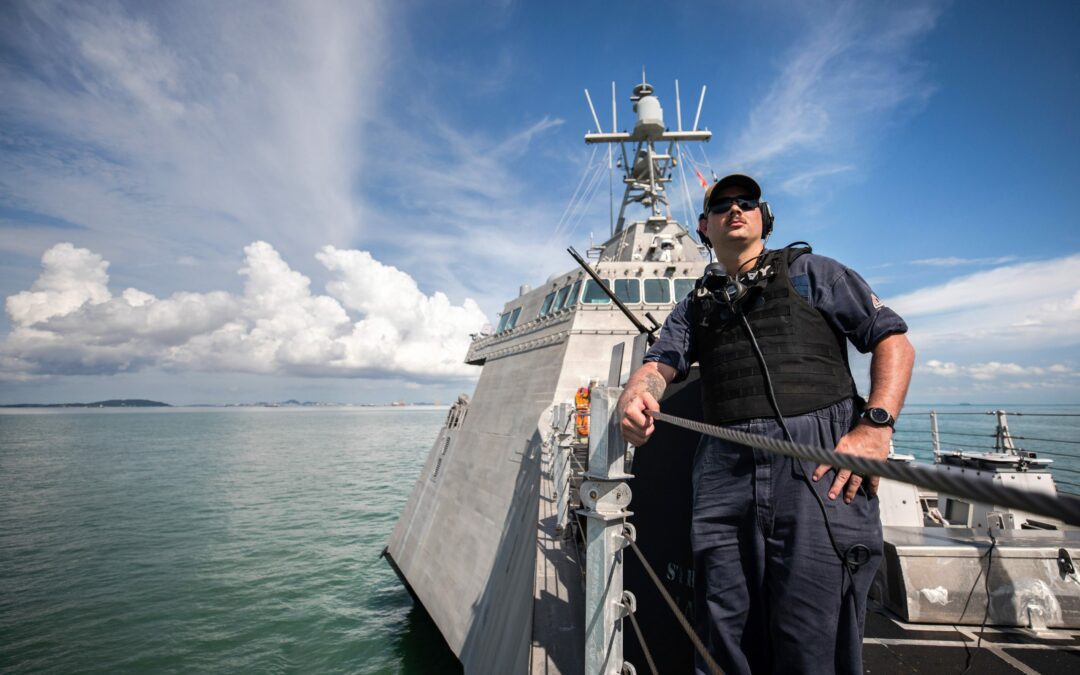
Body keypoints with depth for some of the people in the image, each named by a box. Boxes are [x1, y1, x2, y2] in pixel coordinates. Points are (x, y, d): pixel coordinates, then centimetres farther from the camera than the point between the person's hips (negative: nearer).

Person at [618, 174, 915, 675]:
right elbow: (658, 365, 9)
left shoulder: (811, 272, 17)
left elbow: (893, 341, 10)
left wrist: (876, 426, -7)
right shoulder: (695, 305, 24)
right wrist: (633, 398, -16)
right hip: (725, 474, 3)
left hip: (819, 466, -2)